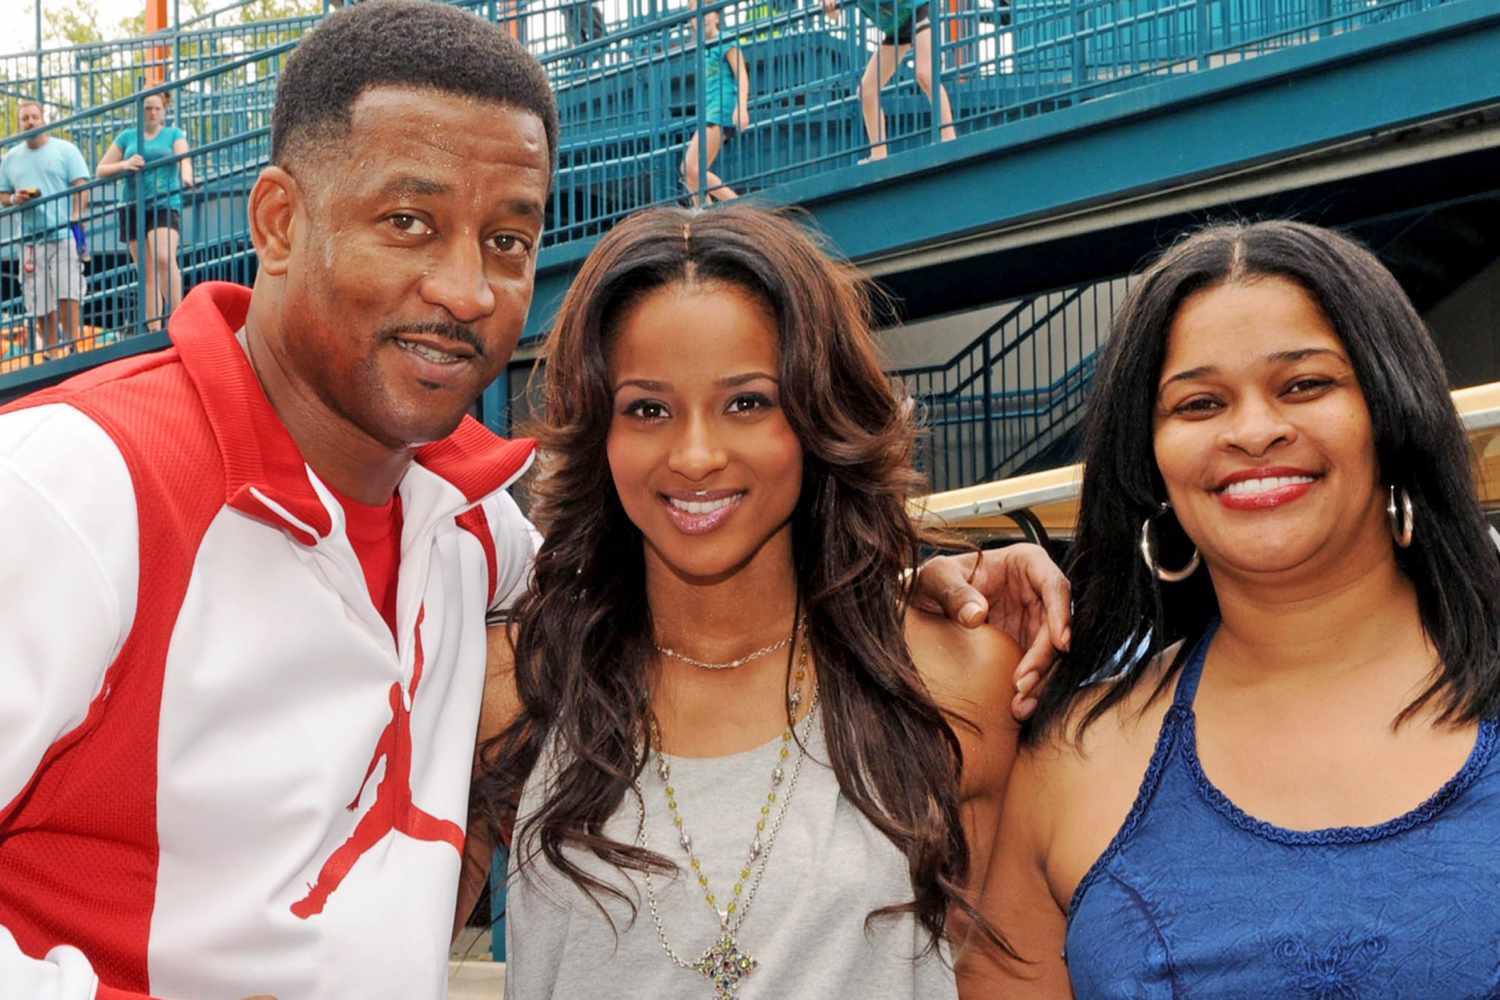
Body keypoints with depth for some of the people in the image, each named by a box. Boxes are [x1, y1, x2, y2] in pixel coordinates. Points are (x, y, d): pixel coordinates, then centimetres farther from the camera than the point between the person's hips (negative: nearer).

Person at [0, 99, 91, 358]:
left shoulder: (65, 150, 5)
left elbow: (82, 189, -2)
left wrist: (75, 219, -15)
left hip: (63, 237, -4)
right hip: (30, 240, 4)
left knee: (67, 296, -13)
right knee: (41, 307, 3)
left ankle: (72, 349, -11)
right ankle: (52, 356, 8)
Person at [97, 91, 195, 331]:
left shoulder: (174, 134, 11)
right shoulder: (127, 137, 16)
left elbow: (184, 157, -9)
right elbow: (101, 170, 15)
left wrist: (186, 177, -32)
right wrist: (125, 165, -5)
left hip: (165, 205, -3)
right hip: (134, 209, 3)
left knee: (164, 258, -25)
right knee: (147, 272, 1)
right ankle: (154, 330, 1)